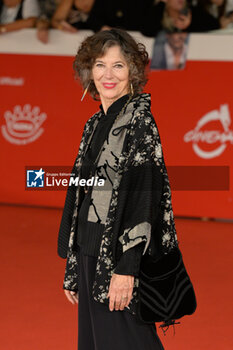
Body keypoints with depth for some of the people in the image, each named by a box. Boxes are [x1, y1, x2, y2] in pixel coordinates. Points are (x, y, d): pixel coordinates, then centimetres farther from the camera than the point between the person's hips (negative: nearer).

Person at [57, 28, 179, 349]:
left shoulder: (138, 118, -11)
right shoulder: (95, 125, 13)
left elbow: (143, 194, -18)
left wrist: (126, 268, -23)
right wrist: (73, 269, 16)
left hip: (121, 257, -8)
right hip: (91, 256, 8)